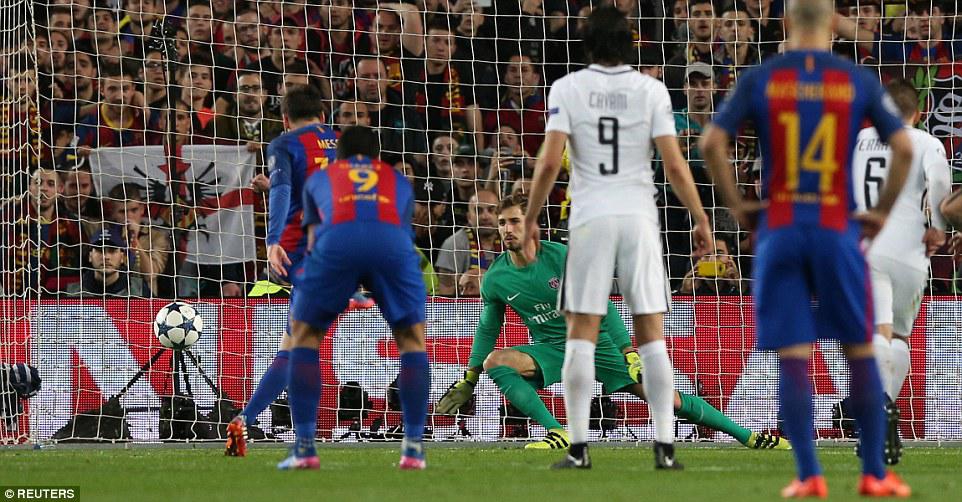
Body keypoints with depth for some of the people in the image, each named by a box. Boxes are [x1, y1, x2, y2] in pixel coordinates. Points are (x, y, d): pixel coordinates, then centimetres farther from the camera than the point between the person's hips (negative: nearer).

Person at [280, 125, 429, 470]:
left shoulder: (320, 178, 37)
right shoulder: (398, 180, 39)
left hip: (337, 239, -1)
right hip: (393, 241, 1)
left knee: (304, 334, 20)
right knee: (412, 338, 22)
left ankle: (304, 447, 10)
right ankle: (414, 448, 14)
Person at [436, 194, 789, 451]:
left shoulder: (561, 257, -16)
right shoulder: (495, 280, -7)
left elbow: (603, 307, -14)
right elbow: (488, 329, 12)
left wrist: (630, 354, -21)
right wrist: (469, 380, 15)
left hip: (598, 342, -3)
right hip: (551, 349, 3)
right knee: (495, 361, -27)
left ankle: (749, 437, 3)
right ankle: (558, 434, -27)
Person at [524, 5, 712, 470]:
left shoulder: (568, 88, -1)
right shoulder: (650, 90, 1)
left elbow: (550, 161, -7)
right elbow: (674, 164, -3)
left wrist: (530, 218, 3)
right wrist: (700, 219, 7)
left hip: (590, 218, -1)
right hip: (639, 215, 1)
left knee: (581, 334, 3)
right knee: (651, 335, 4)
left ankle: (579, 447, -2)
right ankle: (664, 446, -1)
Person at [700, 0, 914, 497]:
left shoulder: (759, 80, 1)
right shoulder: (859, 81, 1)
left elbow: (711, 143, -7)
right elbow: (904, 147, -5)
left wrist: (736, 204, 3)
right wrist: (882, 210, 5)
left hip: (779, 231, 0)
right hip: (837, 230, 0)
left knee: (793, 359, 2)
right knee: (861, 354, 10)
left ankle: (809, 475, -3)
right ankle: (874, 474, 11)